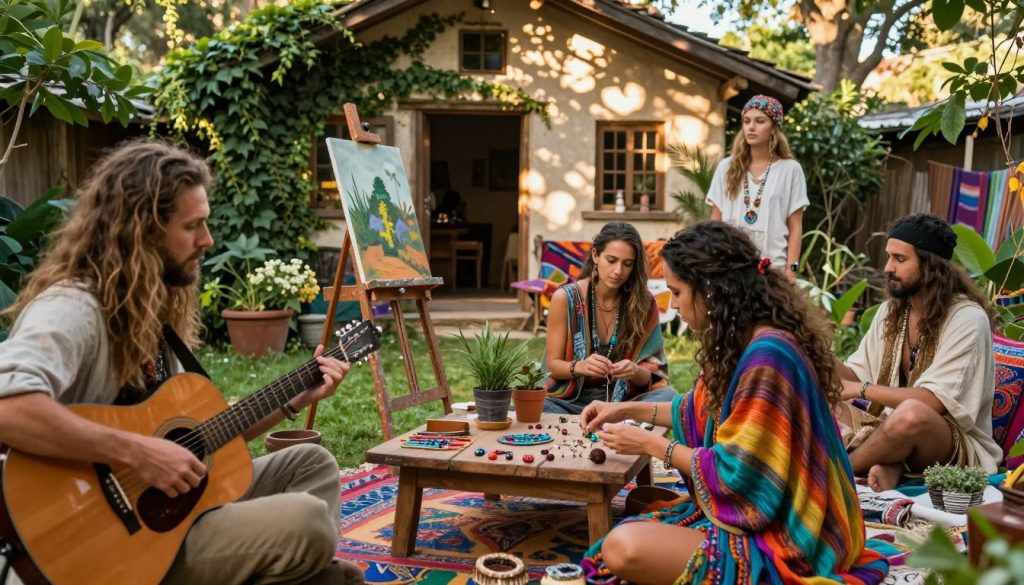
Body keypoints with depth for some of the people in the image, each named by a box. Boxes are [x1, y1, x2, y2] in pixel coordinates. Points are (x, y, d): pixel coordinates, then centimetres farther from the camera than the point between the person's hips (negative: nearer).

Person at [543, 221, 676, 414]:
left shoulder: (645, 304, -4)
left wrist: (635, 372, -25)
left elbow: (652, 376, -1)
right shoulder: (564, 298, -7)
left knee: (667, 396, -28)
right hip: (571, 400, -2)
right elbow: (553, 365, -3)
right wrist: (579, 367, -25)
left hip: (623, 401, 2)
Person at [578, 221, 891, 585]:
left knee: (623, 549, -23)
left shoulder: (767, 356, -27)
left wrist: (651, 444, -11)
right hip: (760, 509, 9)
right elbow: (707, 409, 22)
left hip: (779, 538, -9)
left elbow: (733, 472, -22)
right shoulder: (745, 341, 5)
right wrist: (630, 410, 16)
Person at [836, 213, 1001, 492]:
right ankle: (891, 466, -28)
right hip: (893, 429, 7)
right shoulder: (890, 310, 7)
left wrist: (862, 390, -21)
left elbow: (934, 402, -23)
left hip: (958, 445, -7)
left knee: (912, 413, -40)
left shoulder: (967, 319, -15)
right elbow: (856, 375, 8)